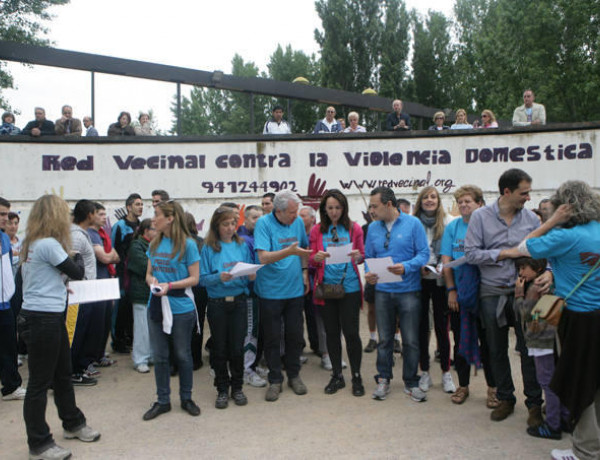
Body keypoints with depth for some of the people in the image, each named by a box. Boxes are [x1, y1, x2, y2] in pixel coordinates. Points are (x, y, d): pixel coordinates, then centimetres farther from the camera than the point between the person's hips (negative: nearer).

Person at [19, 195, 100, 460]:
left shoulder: (32, 244, 9)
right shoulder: (49, 244, -18)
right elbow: (77, 273, -10)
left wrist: (60, 286, 8)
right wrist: (78, 258, 8)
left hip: (50, 318, 9)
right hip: (43, 320, -9)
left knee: (62, 374, 21)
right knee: (40, 382, 3)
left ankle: (73, 424, 38)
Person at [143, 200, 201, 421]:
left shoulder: (187, 244, -10)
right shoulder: (154, 244, 6)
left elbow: (194, 278, -9)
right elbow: (149, 273, 13)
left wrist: (169, 286, -21)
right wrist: (152, 281, -10)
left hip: (181, 307, -5)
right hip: (156, 306, 5)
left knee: (183, 354, 9)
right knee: (159, 355, 11)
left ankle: (186, 398, 27)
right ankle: (162, 401, 26)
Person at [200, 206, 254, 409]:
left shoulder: (242, 245, 5)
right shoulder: (208, 248, -2)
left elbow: (251, 271, 10)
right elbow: (203, 278, -6)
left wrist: (251, 276, -12)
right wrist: (219, 277, -23)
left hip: (239, 301, 1)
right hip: (217, 303, -1)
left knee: (237, 347, 6)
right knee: (219, 348, 8)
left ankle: (237, 388, 24)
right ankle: (222, 390, 24)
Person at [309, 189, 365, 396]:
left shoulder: (354, 228, 3)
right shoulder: (317, 230, 5)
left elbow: (362, 255, 8)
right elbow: (311, 259, 6)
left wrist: (358, 256, -15)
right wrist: (317, 258, -16)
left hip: (350, 287, -1)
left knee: (351, 332, -2)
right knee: (331, 332, 9)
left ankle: (356, 377, 14)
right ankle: (337, 376, 23)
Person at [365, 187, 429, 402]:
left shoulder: (412, 223, -5)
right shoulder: (373, 227, 6)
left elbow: (424, 253, -7)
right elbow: (368, 257, 11)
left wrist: (406, 267, -23)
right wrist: (369, 272, -9)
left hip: (408, 290, -3)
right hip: (383, 290, 3)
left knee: (410, 340, 4)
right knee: (385, 339, 11)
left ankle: (411, 382, 21)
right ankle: (383, 379, 25)